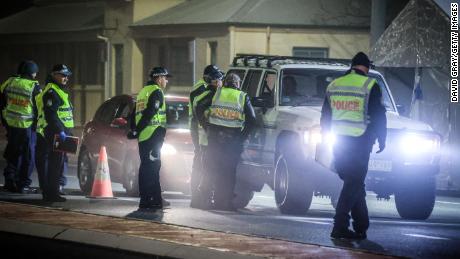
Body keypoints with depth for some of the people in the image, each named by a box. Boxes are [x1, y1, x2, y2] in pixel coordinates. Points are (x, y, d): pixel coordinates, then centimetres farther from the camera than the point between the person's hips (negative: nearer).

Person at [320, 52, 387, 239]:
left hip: (339, 143, 6)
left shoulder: (333, 85, 11)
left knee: (354, 183, 14)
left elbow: (325, 117, 16)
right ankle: (340, 227, -12)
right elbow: (378, 116, -6)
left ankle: (361, 227, 17)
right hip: (360, 143, -6)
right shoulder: (370, 86, -5)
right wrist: (381, 140, 5)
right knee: (354, 184, -4)